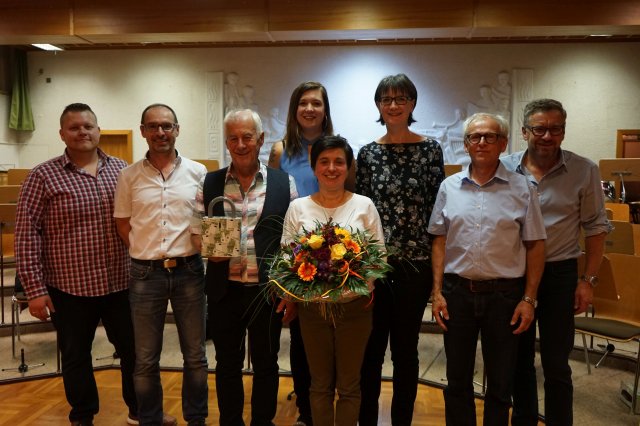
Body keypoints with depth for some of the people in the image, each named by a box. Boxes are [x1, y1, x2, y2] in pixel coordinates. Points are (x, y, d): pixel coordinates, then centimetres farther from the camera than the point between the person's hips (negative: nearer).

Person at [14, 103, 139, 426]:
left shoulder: (121, 170, 4)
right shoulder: (43, 176, -6)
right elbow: (27, 234, -7)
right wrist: (35, 288, -10)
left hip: (121, 284, 3)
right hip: (69, 289, -2)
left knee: (134, 351, 13)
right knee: (76, 357, 14)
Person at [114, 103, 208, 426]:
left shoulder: (197, 172, 2)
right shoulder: (129, 176, 2)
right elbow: (123, 224, 7)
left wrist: (205, 248, -4)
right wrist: (149, 255, 1)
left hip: (189, 270, 0)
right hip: (146, 274, 0)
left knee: (195, 355, 12)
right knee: (146, 360, 11)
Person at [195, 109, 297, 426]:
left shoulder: (284, 183, 0)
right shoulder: (209, 183, 3)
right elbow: (197, 233, 8)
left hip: (267, 289, -1)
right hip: (224, 290, 1)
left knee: (266, 364, 14)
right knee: (227, 364, 16)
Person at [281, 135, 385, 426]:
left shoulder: (364, 205, -1)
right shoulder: (298, 207, 1)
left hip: (355, 306, 0)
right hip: (312, 306, 1)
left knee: (349, 385, 13)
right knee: (320, 384, 15)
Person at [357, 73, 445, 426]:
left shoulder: (430, 149, 0)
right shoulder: (368, 153, 5)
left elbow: (437, 206, 0)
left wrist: (436, 258, -4)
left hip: (415, 261, -1)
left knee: (405, 350, 11)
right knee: (371, 348, 10)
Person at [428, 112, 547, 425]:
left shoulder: (521, 188, -2)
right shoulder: (449, 187, 4)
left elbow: (535, 246, 0)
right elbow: (440, 241, 5)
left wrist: (528, 299, -5)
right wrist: (437, 292, 0)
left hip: (505, 293, -1)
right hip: (457, 292, 2)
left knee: (501, 384, 13)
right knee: (457, 381, 14)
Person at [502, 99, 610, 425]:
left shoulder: (584, 171, -5)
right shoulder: (505, 168, -3)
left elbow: (596, 228, 0)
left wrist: (588, 280, -3)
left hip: (560, 273, -2)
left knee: (556, 363, 6)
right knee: (519, 356, 15)